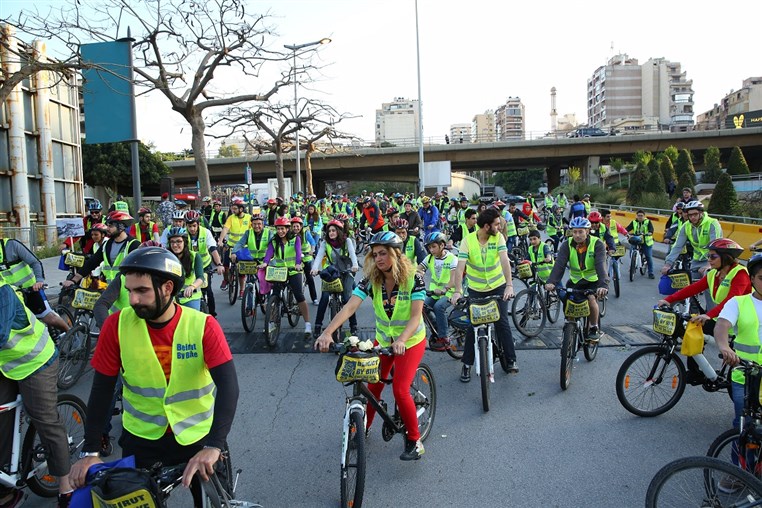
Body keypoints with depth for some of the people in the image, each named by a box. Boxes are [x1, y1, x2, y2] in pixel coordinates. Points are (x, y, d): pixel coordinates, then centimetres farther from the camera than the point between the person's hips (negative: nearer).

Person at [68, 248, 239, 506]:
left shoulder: (203, 326, -18)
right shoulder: (117, 325, -13)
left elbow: (228, 386, -26)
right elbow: (102, 389, -7)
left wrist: (213, 446, -36)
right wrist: (90, 452, -10)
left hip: (198, 436, 0)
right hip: (141, 438, 1)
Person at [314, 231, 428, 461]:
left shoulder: (413, 278, -23)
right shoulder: (371, 280, -15)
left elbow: (416, 316, -28)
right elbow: (349, 307, -25)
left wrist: (401, 340, -46)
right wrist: (327, 332, -39)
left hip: (411, 340, -4)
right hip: (383, 339, 4)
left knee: (400, 390, -13)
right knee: (374, 385, 7)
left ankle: (414, 440, 6)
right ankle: (363, 427, 33)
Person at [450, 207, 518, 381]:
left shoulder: (498, 237, -12)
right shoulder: (468, 240, -17)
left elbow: (504, 261, -23)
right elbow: (460, 267, -24)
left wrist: (509, 285, -35)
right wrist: (457, 291, -36)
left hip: (498, 287, 1)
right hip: (476, 289, -1)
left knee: (502, 323, 1)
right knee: (472, 326, 2)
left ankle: (511, 359, 17)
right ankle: (467, 364, 13)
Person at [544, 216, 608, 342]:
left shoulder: (597, 244, -18)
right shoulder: (567, 245, -12)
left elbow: (600, 265, -32)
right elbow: (559, 264, -25)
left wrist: (603, 285, -49)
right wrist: (551, 282, -43)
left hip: (593, 281, -3)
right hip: (575, 281, 3)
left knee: (591, 299, -28)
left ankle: (594, 329, -5)